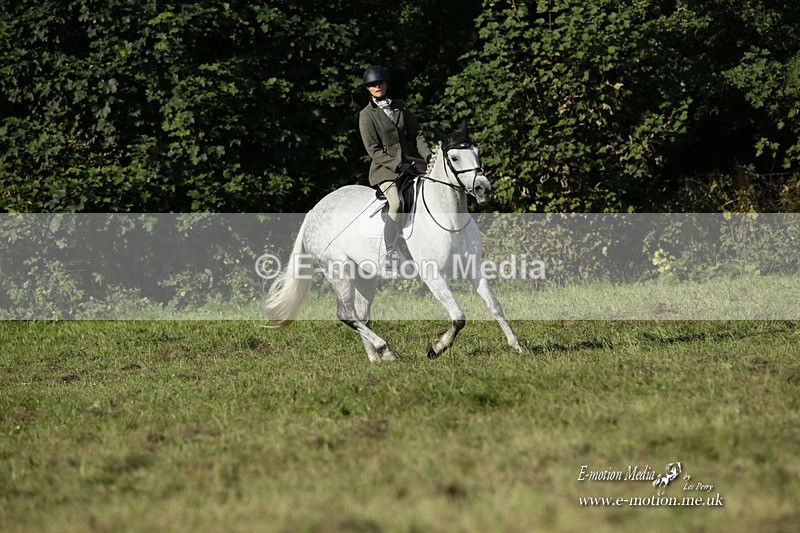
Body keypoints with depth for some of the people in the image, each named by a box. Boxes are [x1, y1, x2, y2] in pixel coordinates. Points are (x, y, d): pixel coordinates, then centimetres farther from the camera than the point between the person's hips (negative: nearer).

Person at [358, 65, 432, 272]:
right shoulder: (367, 115, -1)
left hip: (411, 163, 6)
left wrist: (428, 156, -2)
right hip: (386, 168, -6)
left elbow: (417, 134, 14)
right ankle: (390, 252, -25)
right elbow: (374, 150, -7)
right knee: (396, 203, -30)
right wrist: (397, 165, -18)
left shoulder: (400, 107, 13)